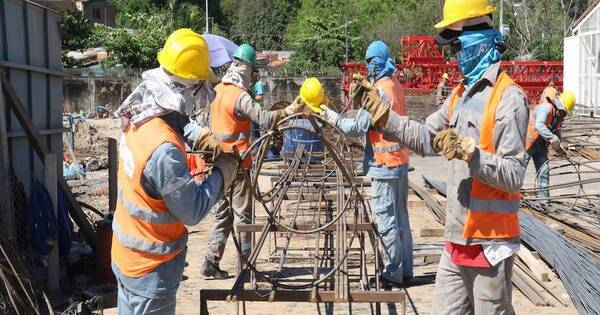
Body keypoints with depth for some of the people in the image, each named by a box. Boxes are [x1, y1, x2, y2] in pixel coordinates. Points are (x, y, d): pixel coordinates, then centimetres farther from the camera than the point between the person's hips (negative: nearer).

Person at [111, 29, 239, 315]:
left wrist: (197, 136, 4)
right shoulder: (164, 150, -33)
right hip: (151, 270, -8)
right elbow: (193, 211, -24)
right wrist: (223, 172, -14)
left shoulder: (138, 120, -7)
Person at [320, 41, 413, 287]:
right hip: (400, 160, 10)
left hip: (385, 163, -9)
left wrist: (331, 117, -7)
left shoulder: (379, 90, -16)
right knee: (401, 216, 15)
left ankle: (393, 273, 4)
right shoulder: (395, 85, 11)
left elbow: (357, 128, -16)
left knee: (386, 220, -2)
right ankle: (405, 268, 23)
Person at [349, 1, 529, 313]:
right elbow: (425, 138, 15)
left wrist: (468, 152, -30)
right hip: (457, 239, 8)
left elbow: (514, 177, -18)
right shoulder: (460, 94, 12)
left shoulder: (508, 98, -14)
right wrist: (379, 110, 8)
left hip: (491, 241, -8)